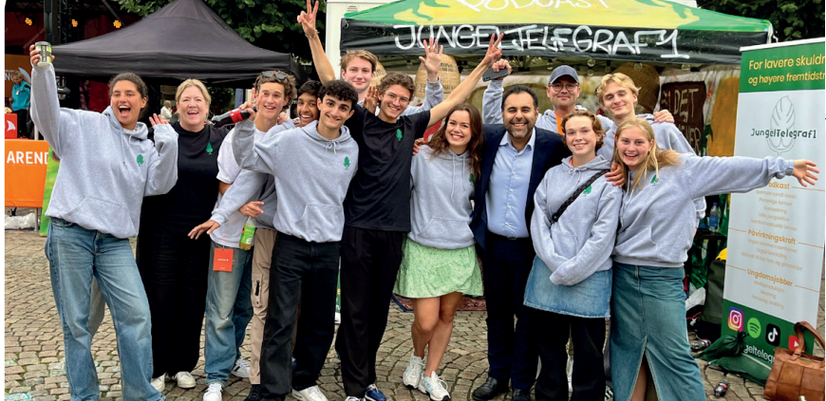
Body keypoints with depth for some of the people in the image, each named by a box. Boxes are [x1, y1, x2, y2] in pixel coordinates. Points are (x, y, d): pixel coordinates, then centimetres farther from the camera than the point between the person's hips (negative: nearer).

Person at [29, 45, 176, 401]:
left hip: (114, 241, 3)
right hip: (70, 234, -3)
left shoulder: (145, 147, 16)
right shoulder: (85, 125, 4)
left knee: (137, 315, -7)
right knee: (75, 323, 3)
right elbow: (46, 114, -10)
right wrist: (41, 72, -25)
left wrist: (168, 145, -5)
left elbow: (158, 185, 4)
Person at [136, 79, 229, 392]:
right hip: (162, 231, -2)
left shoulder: (221, 139, 5)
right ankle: (156, 368, 18)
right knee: (159, 299, 4)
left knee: (193, 299, 9)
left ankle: (183, 365, 23)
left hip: (202, 233, 2)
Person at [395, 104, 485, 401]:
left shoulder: (476, 166, 7)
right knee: (426, 322, -5)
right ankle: (417, 357, 29)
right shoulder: (422, 156, -5)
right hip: (423, 250, -4)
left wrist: (471, 230, 15)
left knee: (447, 316, 9)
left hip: (461, 251, 4)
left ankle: (430, 375, 27)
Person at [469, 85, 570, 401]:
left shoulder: (553, 145, -12)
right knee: (497, 314, 16)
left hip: (530, 247, -3)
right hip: (493, 244, 3)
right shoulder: (488, 138, -3)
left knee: (528, 318, 10)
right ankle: (497, 376, 33)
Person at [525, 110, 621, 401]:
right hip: (547, 274, 4)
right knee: (548, 344, 13)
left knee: (587, 351, 6)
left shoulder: (609, 178, -3)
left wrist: (571, 271, -14)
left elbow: (603, 234, -10)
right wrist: (554, 263, -10)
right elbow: (538, 221, 3)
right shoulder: (553, 174, 10)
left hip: (589, 277, -4)